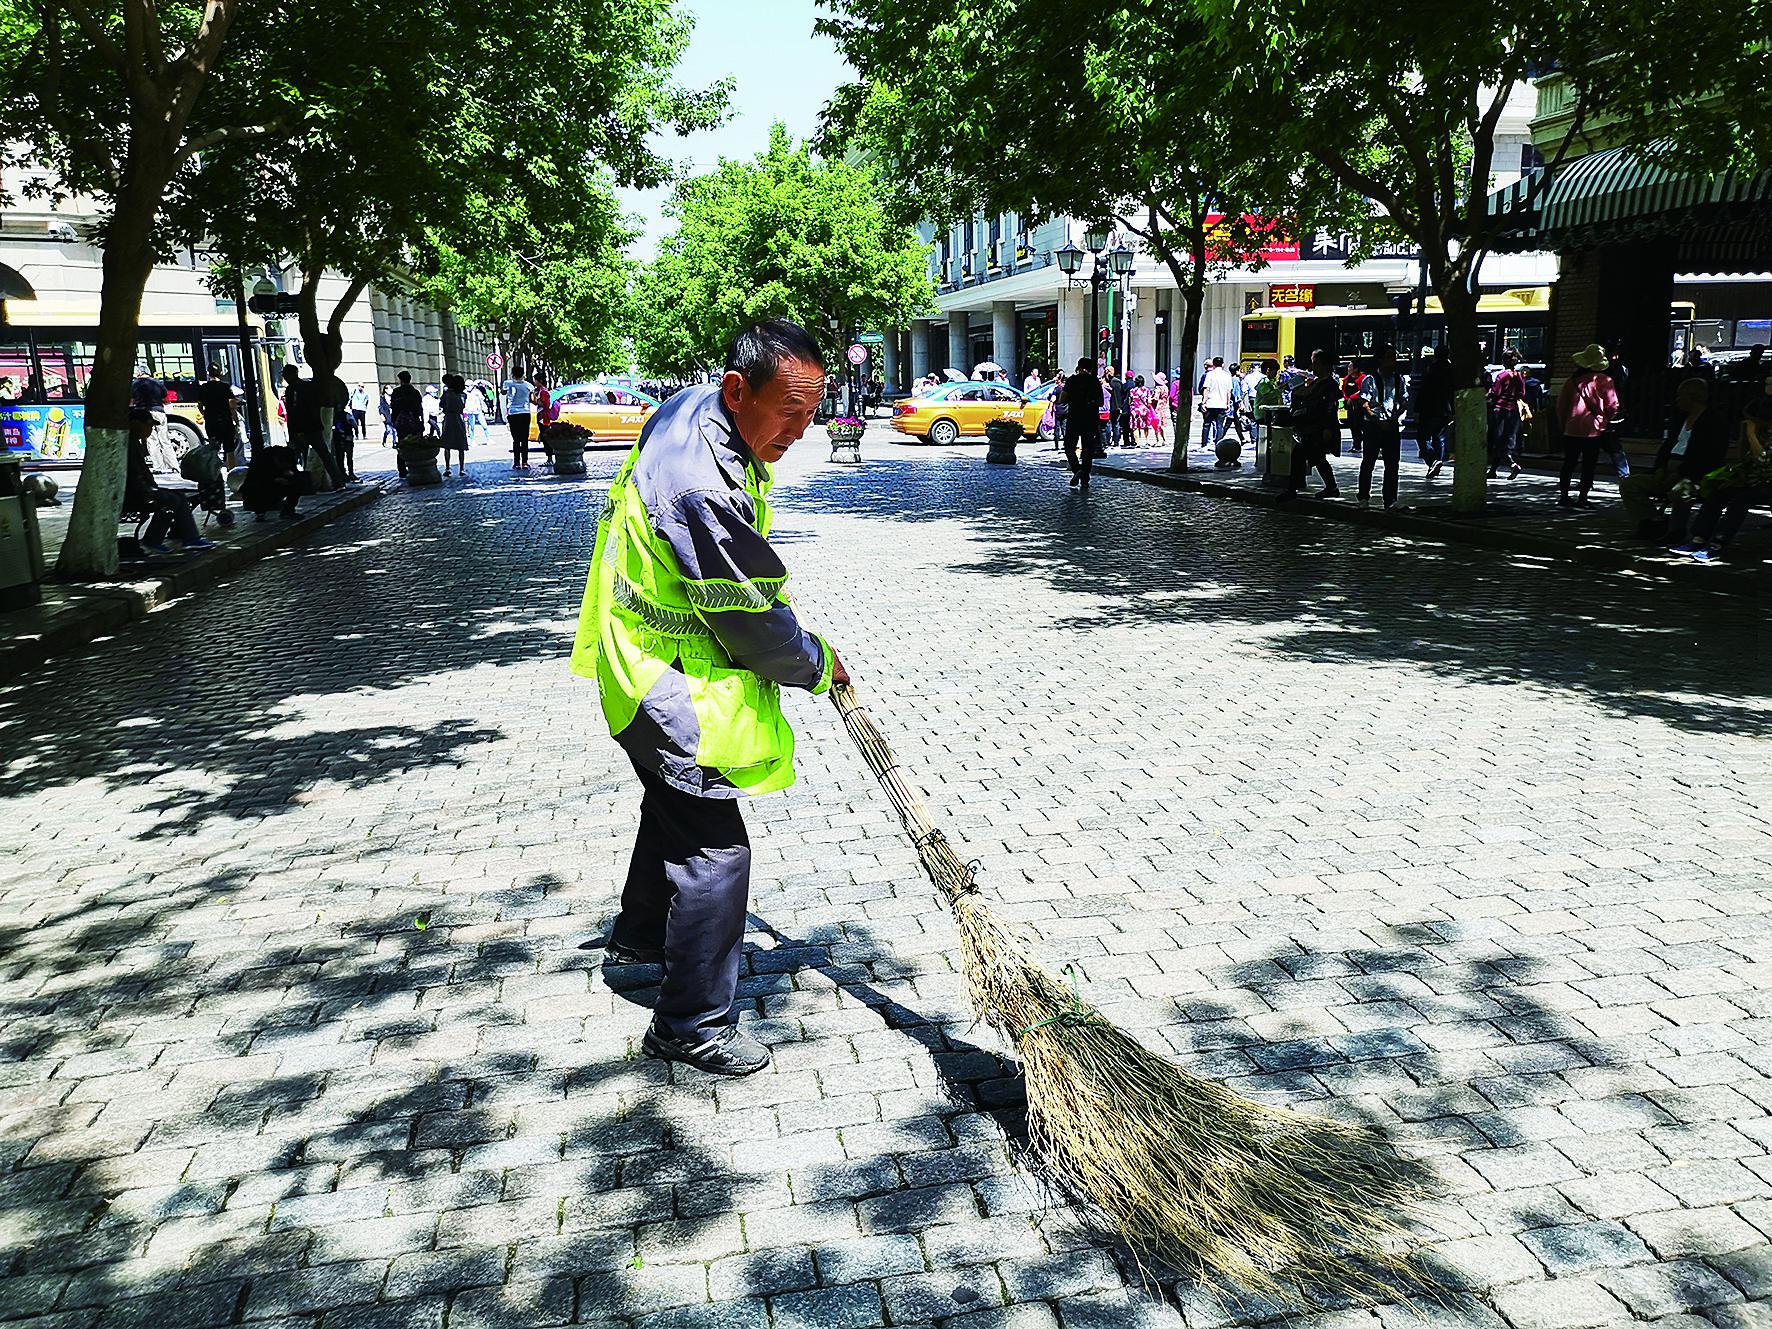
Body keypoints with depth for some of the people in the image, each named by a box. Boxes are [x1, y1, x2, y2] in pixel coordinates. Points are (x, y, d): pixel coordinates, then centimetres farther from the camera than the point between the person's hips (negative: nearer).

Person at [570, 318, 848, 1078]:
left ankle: (639, 938, 50)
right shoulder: (705, 489, -33)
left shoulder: (694, 409, 0)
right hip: (670, 688, -11)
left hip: (653, 663, 11)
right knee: (714, 849, -6)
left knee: (678, 807, 28)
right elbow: (752, 622, -24)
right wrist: (817, 665, -6)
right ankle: (692, 1027, 7)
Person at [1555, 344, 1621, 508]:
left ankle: (1564, 496, 13)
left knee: (1569, 463, 12)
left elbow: (1561, 403, 8)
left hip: (1571, 428, 3)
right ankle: (1582, 498, 2)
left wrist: (1563, 424, 18)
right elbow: (1612, 406, -7)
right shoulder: (1604, 381, -8)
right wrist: (1606, 420, 12)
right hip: (1593, 429, -3)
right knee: (1588, 466, 3)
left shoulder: (1573, 380, 3)